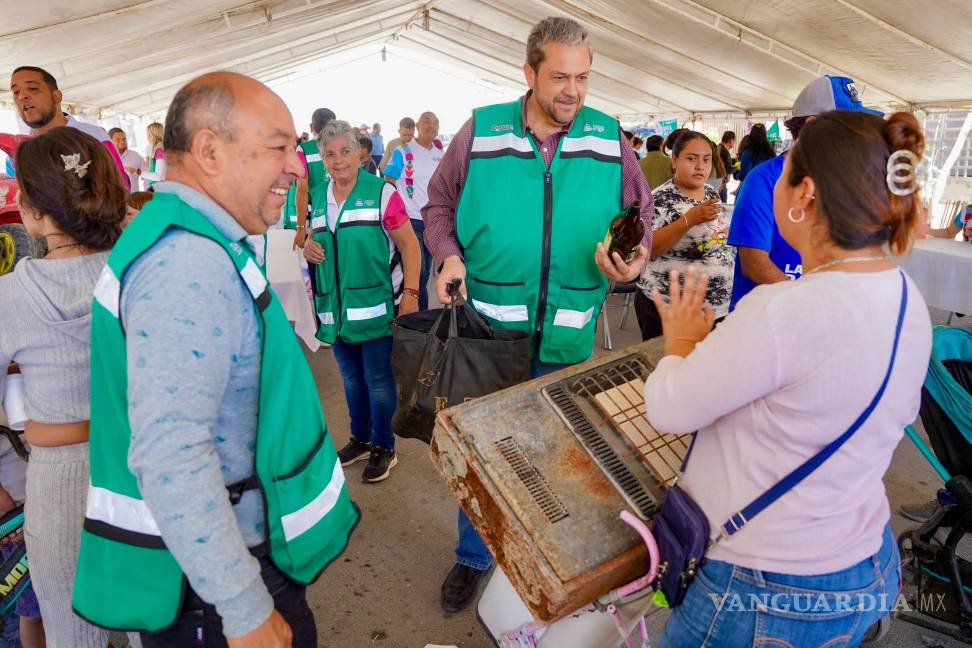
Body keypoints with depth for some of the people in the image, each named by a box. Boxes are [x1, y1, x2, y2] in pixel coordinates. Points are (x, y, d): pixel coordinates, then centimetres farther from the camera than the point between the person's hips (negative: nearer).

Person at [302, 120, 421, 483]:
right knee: (352, 378, 18)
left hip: (376, 309, -5)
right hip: (336, 310, 6)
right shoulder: (316, 198, 8)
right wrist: (309, 247, -4)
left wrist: (410, 293, -20)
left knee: (378, 381, 3)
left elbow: (409, 244, -10)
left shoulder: (381, 192, -9)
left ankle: (384, 448, 21)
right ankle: (361, 438, 36)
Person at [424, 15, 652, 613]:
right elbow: (440, 203, 7)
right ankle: (474, 556, 40)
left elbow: (640, 215, 7)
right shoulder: (481, 132, -4)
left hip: (569, 339, 1)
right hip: (489, 330, -1)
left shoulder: (610, 140, -1)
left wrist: (631, 260, -13)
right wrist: (449, 255, -10)